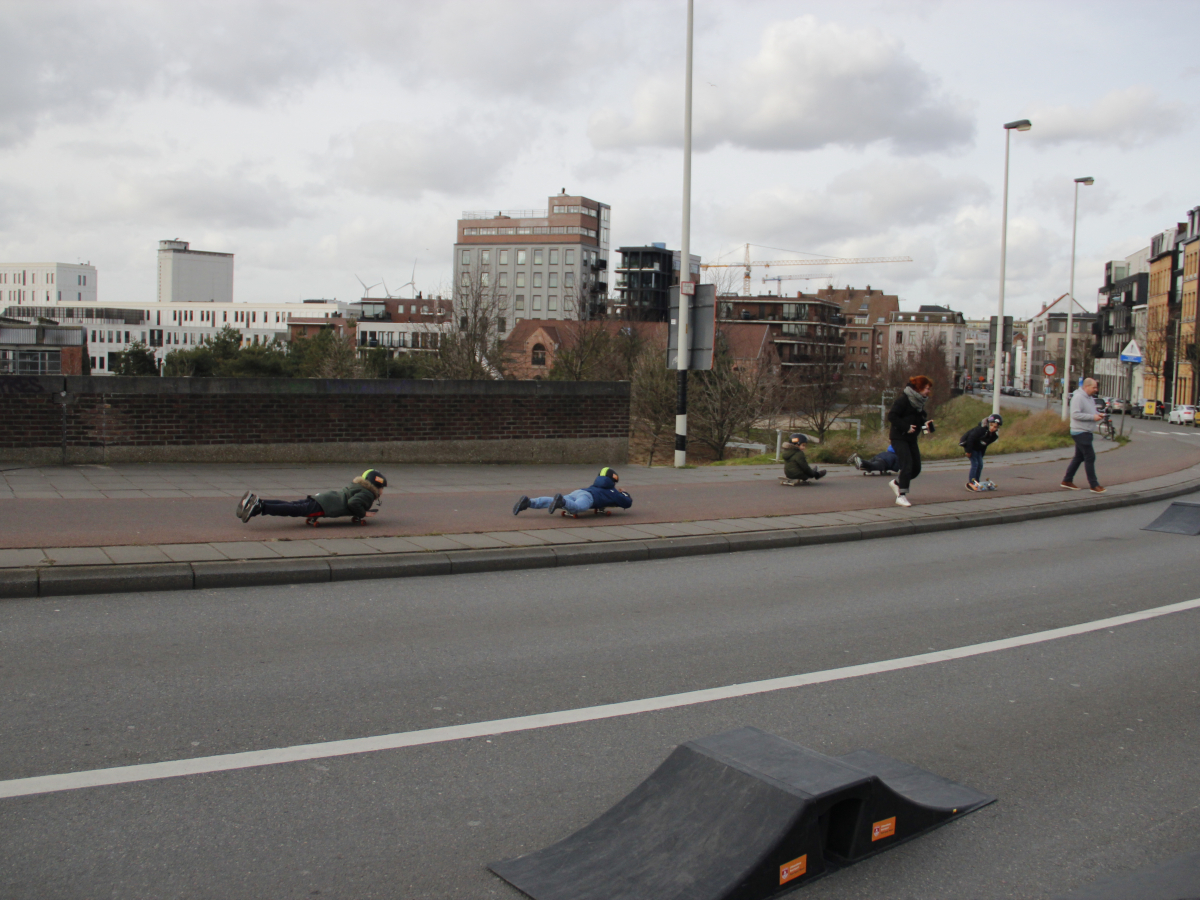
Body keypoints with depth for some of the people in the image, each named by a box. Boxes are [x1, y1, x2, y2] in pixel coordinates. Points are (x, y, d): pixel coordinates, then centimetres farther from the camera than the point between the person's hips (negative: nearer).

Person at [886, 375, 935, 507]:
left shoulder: (920, 402, 12)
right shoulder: (904, 399, -15)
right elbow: (892, 416, -20)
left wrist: (926, 423, 0)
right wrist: (906, 427, -22)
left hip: (911, 439, 8)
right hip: (899, 437, -8)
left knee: (916, 468, 6)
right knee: (907, 465, -17)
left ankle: (896, 482, 30)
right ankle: (901, 496, -13)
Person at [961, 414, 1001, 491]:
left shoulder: (994, 435, -6)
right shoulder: (981, 429, -31)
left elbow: (984, 445, 7)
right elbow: (971, 438, -28)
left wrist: (981, 455, 8)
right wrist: (968, 451, -24)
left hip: (978, 448, 8)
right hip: (968, 444, -8)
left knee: (980, 464, 4)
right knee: (975, 463, -14)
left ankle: (976, 482, 14)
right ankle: (970, 483, -12)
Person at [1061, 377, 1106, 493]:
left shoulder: (1089, 398, 15)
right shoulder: (1078, 397, -16)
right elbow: (1075, 414, -23)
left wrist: (1098, 414, 3)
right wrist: (1092, 417, -23)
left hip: (1086, 432, 10)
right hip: (1081, 432, -10)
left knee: (1079, 457, 14)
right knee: (1090, 457, -10)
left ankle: (1067, 481, 21)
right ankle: (1094, 485, -7)